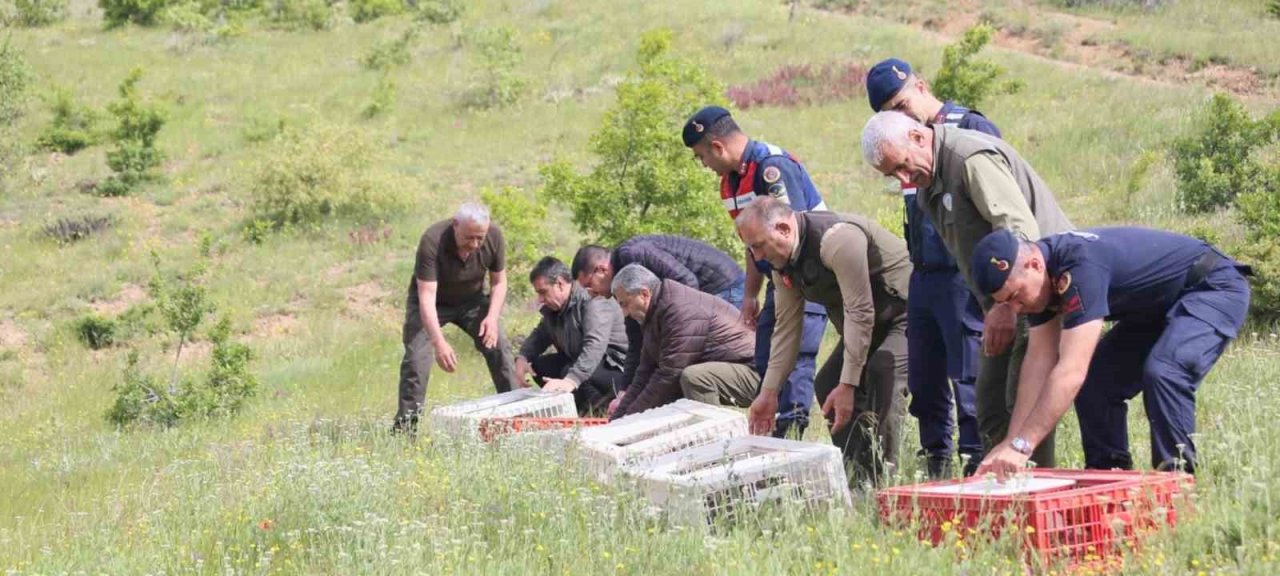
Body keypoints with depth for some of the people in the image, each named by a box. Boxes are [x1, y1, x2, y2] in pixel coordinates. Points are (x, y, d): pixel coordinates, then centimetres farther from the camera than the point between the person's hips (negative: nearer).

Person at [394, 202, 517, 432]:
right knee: (416, 359, -17)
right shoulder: (432, 241, -36)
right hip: (432, 303, -3)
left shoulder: (494, 236, -23)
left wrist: (492, 317, -24)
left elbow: (499, 282, -6)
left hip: (472, 299, 4)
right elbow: (426, 297, -38)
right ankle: (405, 426, -9)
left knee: (499, 349, -7)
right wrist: (439, 342, -48)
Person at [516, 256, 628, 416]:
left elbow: (595, 346, -36)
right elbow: (539, 335, 17)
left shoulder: (593, 302, -23)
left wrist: (571, 380, -49)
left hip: (616, 368, -10)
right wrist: (522, 358, -7)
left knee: (570, 371, -33)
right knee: (539, 366, 3)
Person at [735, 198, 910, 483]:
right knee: (827, 385, 4)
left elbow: (860, 313, -31)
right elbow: (786, 329, 6)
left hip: (907, 312, -10)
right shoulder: (783, 261, -1)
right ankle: (856, 472, 11)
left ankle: (879, 477, -28)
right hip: (868, 321, 10)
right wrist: (768, 393, 4)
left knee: (883, 373, -30)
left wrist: (848, 385, -30)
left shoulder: (837, 238, -31)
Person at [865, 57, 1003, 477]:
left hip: (963, 279, -8)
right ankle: (935, 469, 19)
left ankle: (978, 467, -6)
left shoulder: (971, 128, -8)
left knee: (969, 379, -8)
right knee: (924, 381, 10)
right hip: (923, 278, 8)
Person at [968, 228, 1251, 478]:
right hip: (1161, 306, 10)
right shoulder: (1042, 276, -8)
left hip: (1215, 289, -10)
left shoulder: (1081, 265, -35)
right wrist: (1010, 443, -12)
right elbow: (1040, 359, -6)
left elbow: (1071, 370, -39)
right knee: (1096, 381, 0)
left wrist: (1021, 446, -40)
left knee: (1162, 372, -31)